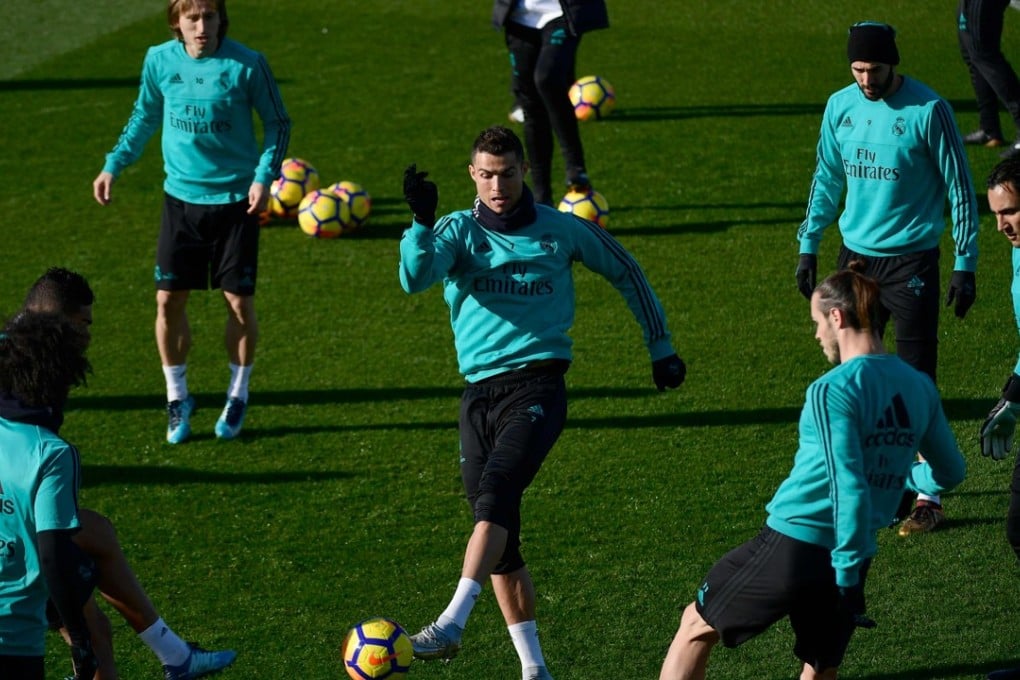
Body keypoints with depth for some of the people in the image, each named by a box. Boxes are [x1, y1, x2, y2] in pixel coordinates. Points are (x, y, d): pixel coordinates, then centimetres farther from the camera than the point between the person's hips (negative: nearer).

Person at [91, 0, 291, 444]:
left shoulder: (246, 65, -14)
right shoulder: (159, 61, -5)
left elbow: (278, 123, -4)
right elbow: (144, 117, 12)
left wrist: (264, 176, -15)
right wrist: (114, 165, 6)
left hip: (236, 199, -2)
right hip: (181, 197, 2)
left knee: (239, 301, 3)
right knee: (169, 299, 1)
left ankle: (238, 396, 24)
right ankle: (177, 397, 20)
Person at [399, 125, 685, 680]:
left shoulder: (561, 230, 7)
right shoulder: (459, 230, 7)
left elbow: (626, 273, 22)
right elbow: (414, 278, -14)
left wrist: (660, 347, 22)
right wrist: (421, 223, -32)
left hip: (538, 383, -3)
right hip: (479, 390, 3)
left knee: (496, 490, -27)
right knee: (499, 537, 3)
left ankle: (451, 624, -35)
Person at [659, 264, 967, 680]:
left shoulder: (832, 390, -16)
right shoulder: (920, 388, 4)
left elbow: (850, 489, -22)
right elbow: (950, 473, 16)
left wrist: (848, 579, -18)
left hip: (793, 543, -6)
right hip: (848, 557, 6)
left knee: (697, 624, 15)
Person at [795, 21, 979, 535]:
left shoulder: (928, 110, -13)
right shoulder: (841, 106, 3)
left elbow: (960, 189, -8)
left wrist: (965, 265, -10)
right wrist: (808, 247, 14)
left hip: (911, 260, -5)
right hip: (856, 256, 5)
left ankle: (927, 497, 1)